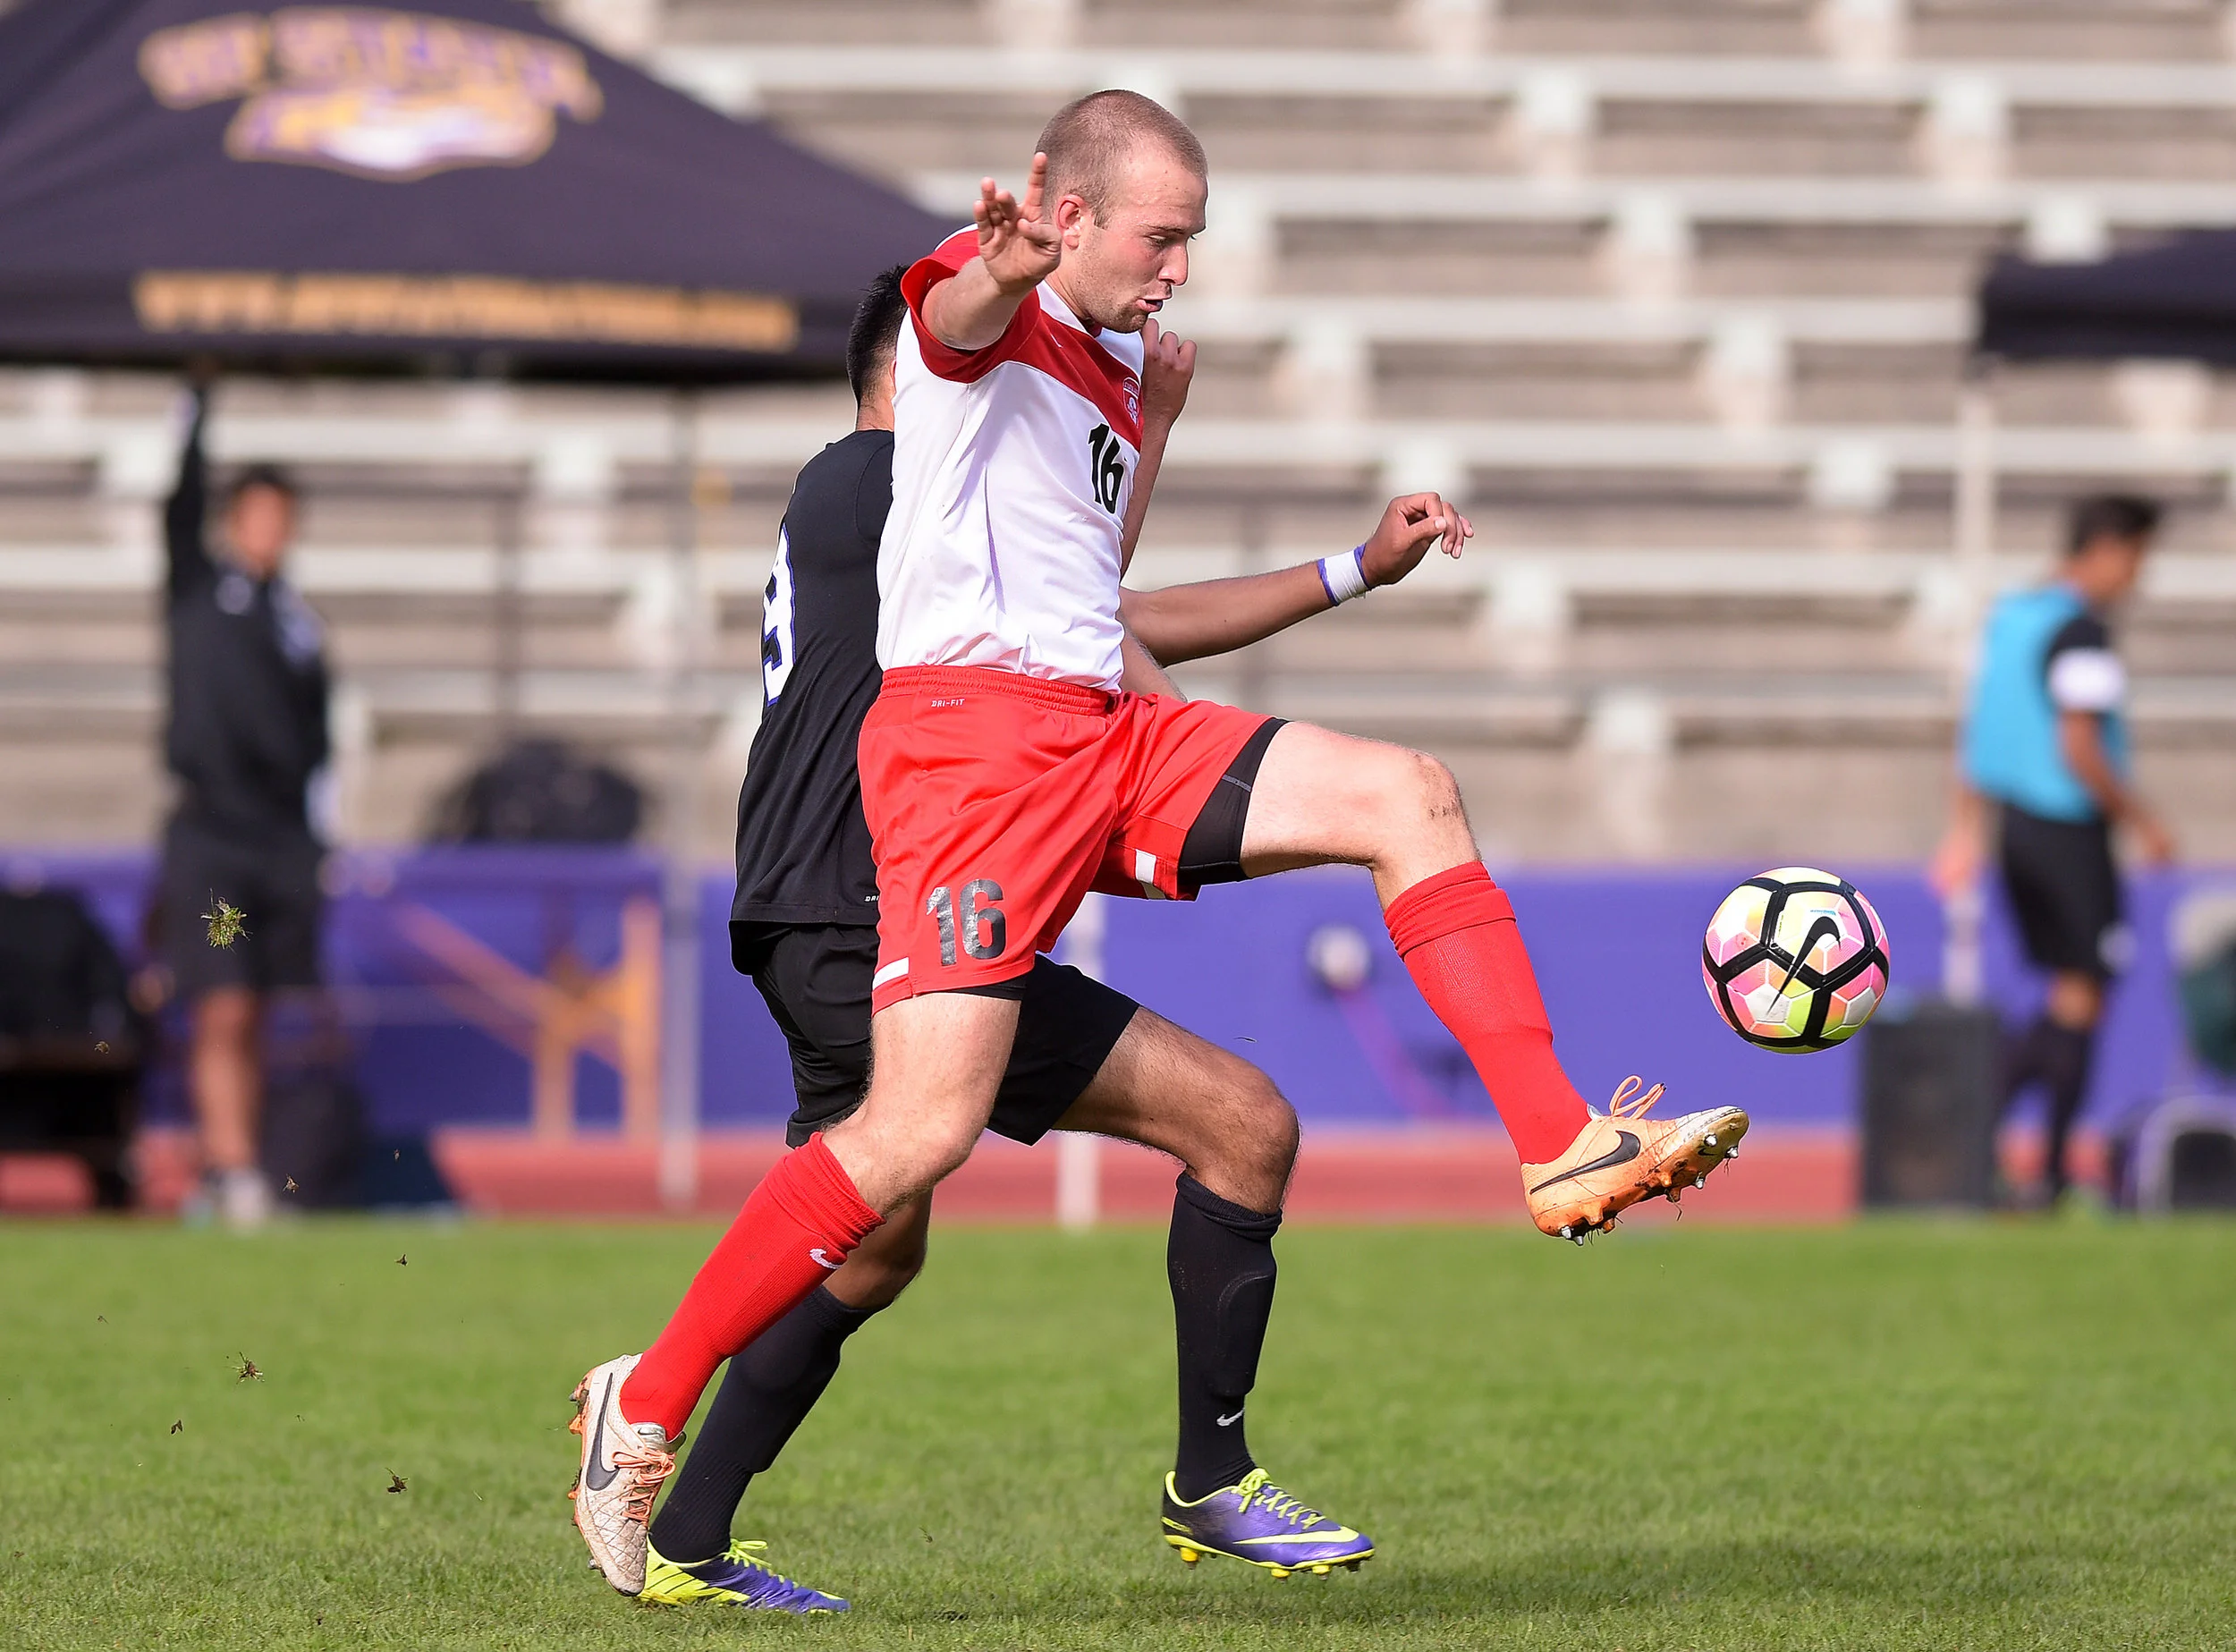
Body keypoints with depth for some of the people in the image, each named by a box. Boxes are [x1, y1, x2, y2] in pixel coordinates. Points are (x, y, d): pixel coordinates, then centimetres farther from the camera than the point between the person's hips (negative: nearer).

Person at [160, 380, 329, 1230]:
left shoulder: (299, 622, 13)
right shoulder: (200, 584, 6)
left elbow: (315, 735, 14)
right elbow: (183, 504, -7)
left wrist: (321, 839, 8)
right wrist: (200, 401, -11)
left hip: (282, 839, 4)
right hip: (208, 833, -4)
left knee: (251, 1022, 6)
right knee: (223, 1013, -11)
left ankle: (221, 1178, 11)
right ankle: (232, 1169, -15)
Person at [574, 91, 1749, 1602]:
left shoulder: (1113, 366, 23)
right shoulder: (988, 310, -5)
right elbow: (958, 311, -33)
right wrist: (1006, 267, -58)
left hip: (1106, 728, 9)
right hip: (969, 727, -9)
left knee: (1408, 795, -3)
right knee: (925, 1128, -17)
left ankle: (1560, 1148, -5)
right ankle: (645, 1408, -6)